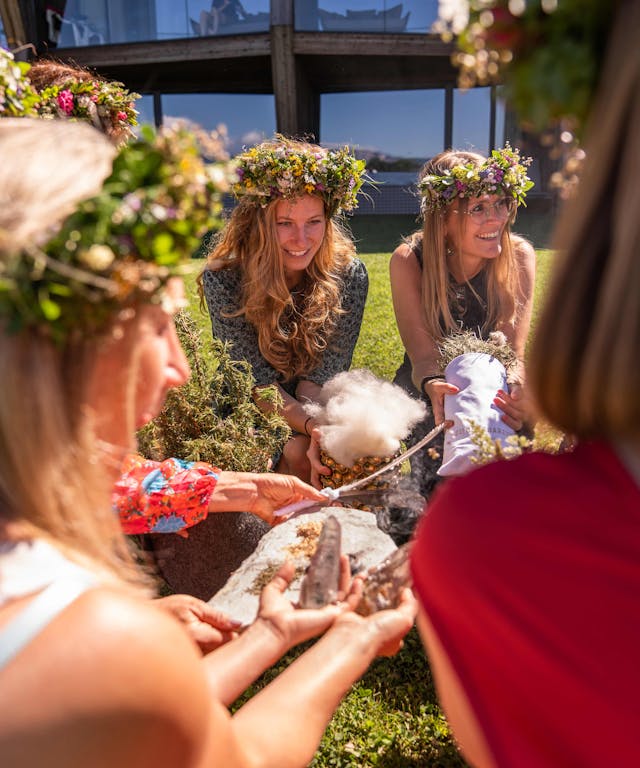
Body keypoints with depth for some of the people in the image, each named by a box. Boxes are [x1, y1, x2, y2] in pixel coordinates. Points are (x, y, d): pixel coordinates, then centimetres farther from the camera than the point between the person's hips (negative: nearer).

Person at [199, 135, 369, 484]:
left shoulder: (348, 275, -11)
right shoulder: (223, 279, -17)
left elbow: (322, 373, -12)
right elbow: (257, 381, -18)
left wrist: (301, 441, -28)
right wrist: (312, 425, -34)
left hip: (320, 412, 2)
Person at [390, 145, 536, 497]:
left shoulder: (518, 256, -13)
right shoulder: (409, 261, -16)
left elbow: (513, 352, -18)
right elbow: (424, 355, -20)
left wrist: (515, 388, -42)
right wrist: (434, 386, -45)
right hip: (427, 388, -1)